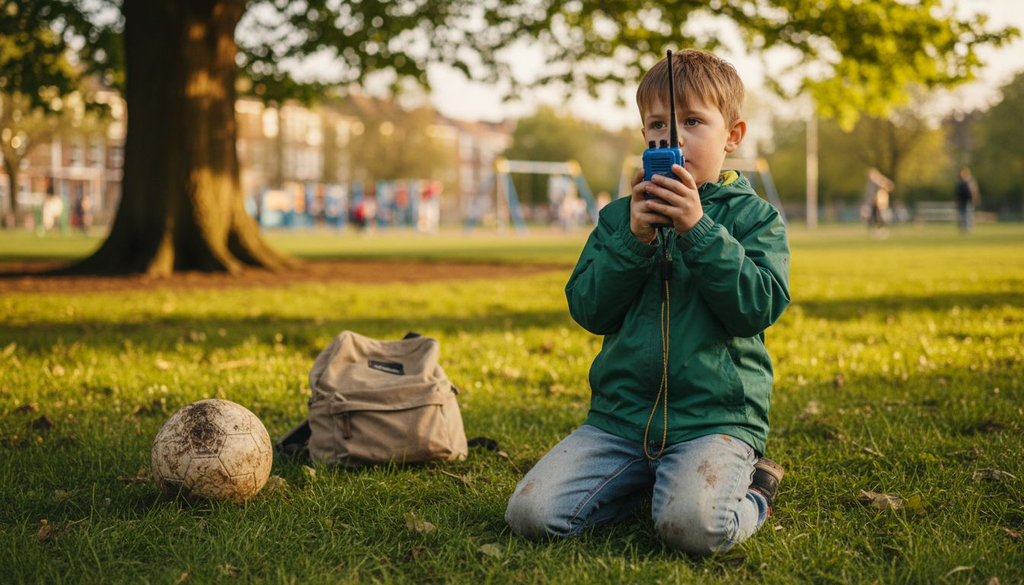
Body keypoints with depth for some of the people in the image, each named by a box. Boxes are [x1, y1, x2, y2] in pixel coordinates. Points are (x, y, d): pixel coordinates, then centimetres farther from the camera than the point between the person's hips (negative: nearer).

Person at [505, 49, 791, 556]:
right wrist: (633, 240, -11)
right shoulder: (620, 217, 13)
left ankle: (752, 492, 3)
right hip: (620, 414, 4)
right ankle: (641, 482, 12)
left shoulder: (754, 217, 5)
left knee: (691, 525, -32)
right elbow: (587, 310, 3)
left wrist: (698, 229, -17)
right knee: (530, 513, -13)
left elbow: (759, 306, -11)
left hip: (716, 415, -3)